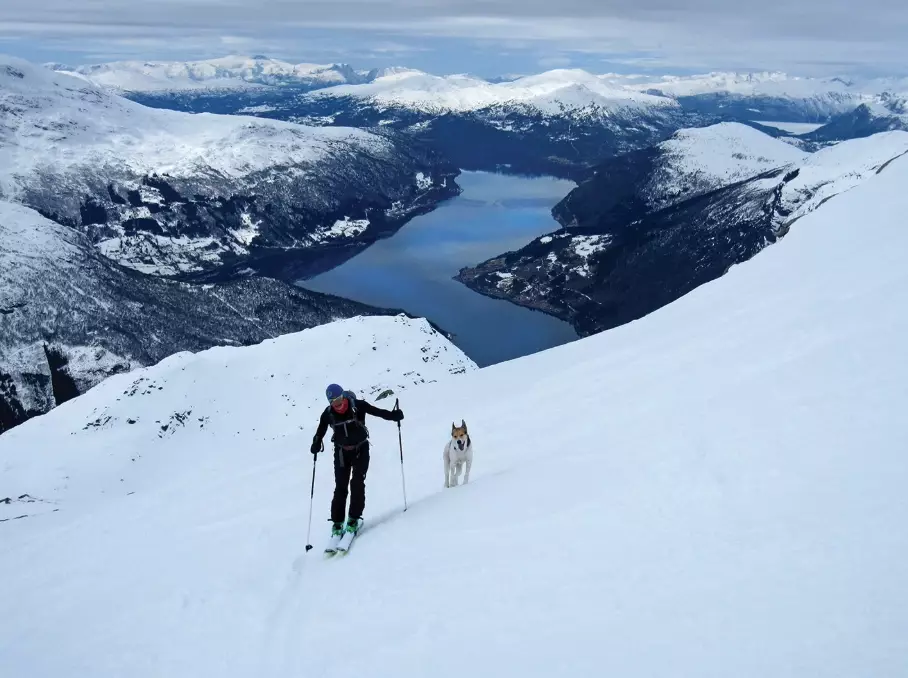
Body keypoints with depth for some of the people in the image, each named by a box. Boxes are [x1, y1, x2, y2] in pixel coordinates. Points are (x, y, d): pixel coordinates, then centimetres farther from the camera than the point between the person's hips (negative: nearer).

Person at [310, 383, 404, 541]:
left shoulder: (357, 405, -18)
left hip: (361, 449, -2)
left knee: (357, 483, -11)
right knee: (340, 487, 0)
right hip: (341, 452, 2)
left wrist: (393, 415, -30)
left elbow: (377, 411, -16)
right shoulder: (328, 414, -10)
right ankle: (337, 523, 7)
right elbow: (321, 431, 2)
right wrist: (316, 443, -14)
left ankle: (354, 519, -1)